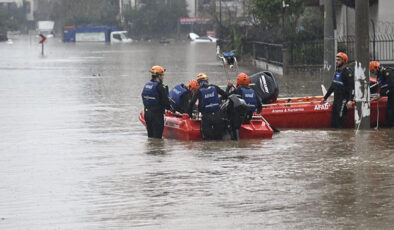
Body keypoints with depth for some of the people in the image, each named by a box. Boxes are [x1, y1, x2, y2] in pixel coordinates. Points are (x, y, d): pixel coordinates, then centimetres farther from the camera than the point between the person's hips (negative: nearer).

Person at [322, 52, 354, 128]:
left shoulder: (348, 73, -11)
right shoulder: (337, 71, 16)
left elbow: (352, 87, -19)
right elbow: (333, 86, 26)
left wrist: (350, 100, -31)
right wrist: (325, 98, 29)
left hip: (344, 99, -9)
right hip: (336, 99, 9)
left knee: (340, 117, -15)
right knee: (333, 119, 7)